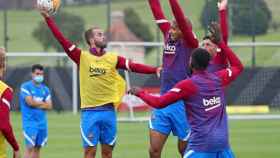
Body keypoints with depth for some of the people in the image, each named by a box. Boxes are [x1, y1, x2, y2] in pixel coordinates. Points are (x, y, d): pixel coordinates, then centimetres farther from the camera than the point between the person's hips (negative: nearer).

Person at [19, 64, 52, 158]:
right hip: (30, 123, -6)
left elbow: (49, 106, 5)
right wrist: (43, 103, -1)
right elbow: (30, 102, -16)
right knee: (30, 147, -12)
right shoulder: (25, 87, -4)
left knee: (38, 148, 7)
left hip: (42, 123, 6)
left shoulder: (45, 89, 13)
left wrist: (36, 103, -7)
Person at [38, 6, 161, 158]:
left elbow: (134, 66, -5)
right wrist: (48, 18, -11)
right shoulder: (82, 57, -1)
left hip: (108, 111, 2)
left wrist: (155, 70, -18)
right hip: (89, 112, -2)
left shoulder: (113, 58, 5)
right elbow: (62, 39, -5)